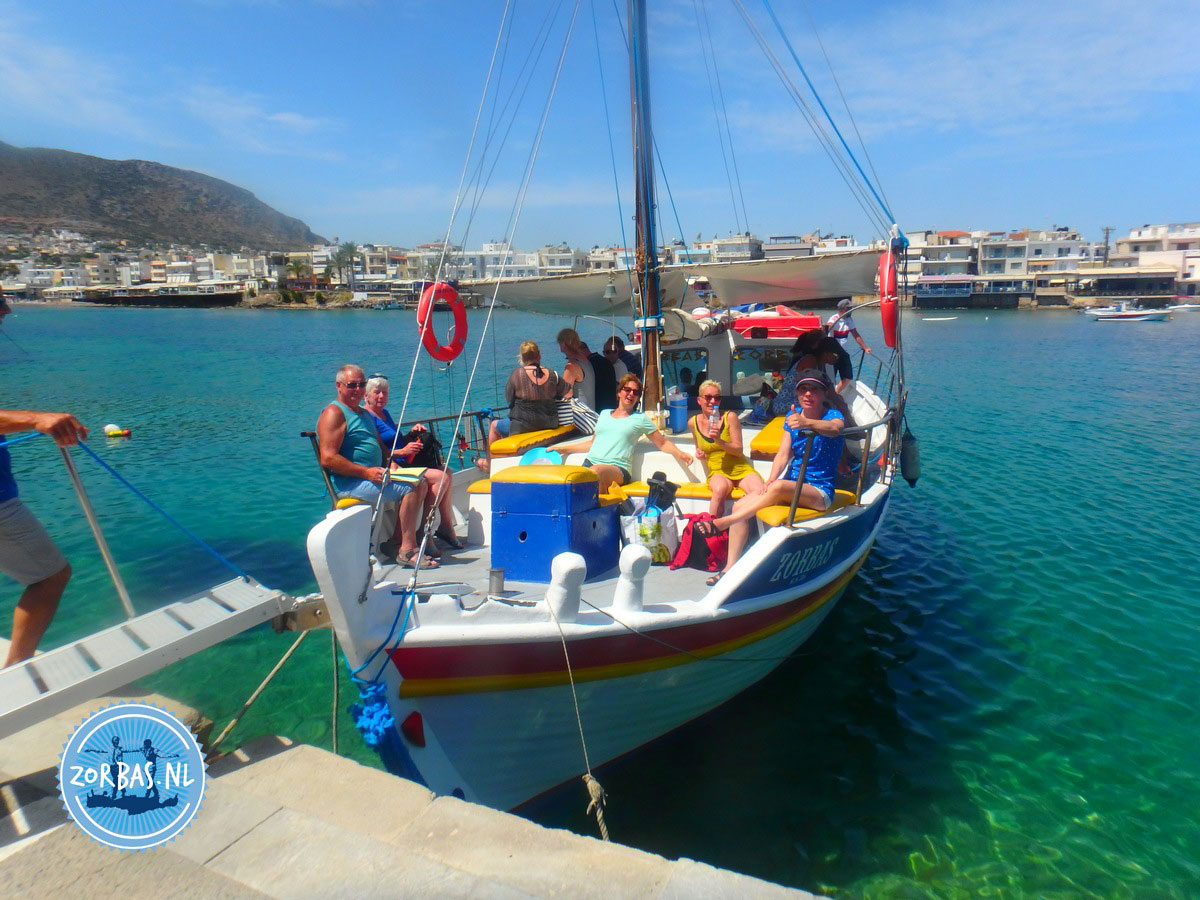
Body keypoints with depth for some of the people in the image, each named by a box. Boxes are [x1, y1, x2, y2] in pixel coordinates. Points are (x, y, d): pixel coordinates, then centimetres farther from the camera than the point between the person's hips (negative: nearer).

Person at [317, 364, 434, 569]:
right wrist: (366, 472, -22)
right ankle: (407, 551, -18)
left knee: (420, 484, 2)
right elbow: (328, 458, -19)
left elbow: (380, 446, 31)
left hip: (372, 475, 10)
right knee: (409, 488, -22)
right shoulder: (334, 413, -8)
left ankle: (397, 540, 4)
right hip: (348, 482, -10)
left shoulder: (364, 414, 22)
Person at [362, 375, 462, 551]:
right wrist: (402, 451, -25)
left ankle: (447, 526, 1)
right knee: (441, 477, -19)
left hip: (404, 464, 10)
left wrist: (412, 433, 11)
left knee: (447, 473, 0)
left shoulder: (385, 413, 20)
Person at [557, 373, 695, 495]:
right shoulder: (604, 414, 26)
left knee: (596, 471, -40)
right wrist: (564, 449, 30)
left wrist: (680, 454, -2)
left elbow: (663, 443, 17)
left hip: (618, 468, -3)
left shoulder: (640, 419, 16)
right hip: (589, 463, 3)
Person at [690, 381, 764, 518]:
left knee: (760, 493, -31)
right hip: (717, 472, 1)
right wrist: (699, 453, 1)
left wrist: (719, 440, -22)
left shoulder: (730, 417, -4)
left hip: (741, 469, -1)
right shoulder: (694, 423, 6)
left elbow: (739, 451, -6)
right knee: (720, 489, -37)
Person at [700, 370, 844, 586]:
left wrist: (807, 423, -57)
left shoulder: (833, 415, -10)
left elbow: (834, 428, -36)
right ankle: (730, 567, -14)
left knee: (780, 487, -37)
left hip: (820, 492, -6)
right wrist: (770, 480, -19)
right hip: (792, 485, 6)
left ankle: (721, 523, -33)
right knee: (739, 506, -14)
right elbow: (783, 454, 0)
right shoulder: (793, 414, 7)